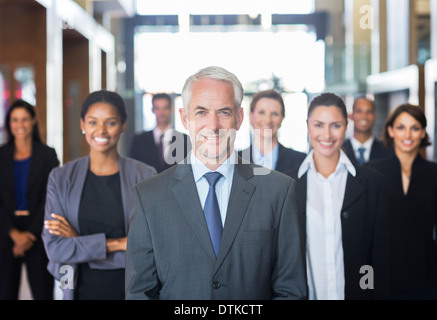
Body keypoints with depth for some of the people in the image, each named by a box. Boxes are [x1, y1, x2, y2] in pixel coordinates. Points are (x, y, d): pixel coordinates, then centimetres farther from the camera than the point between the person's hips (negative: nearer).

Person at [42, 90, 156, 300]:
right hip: (82, 289, 1)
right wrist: (118, 243, -17)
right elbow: (54, 248, -9)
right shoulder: (60, 178, -2)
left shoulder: (144, 176, -7)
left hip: (130, 289, -1)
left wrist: (79, 243, -15)